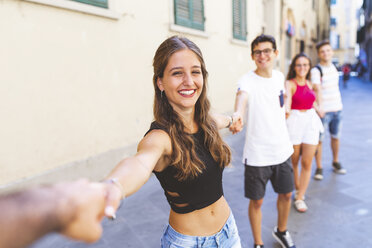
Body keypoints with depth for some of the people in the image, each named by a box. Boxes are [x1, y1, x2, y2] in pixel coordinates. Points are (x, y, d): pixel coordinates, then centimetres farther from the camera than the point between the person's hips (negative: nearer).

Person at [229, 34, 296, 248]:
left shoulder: (279, 76, 3)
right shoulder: (248, 80, -16)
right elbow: (242, 95, -41)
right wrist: (238, 114, -61)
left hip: (283, 149, 6)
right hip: (257, 155, -6)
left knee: (286, 194, 20)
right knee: (257, 201, 7)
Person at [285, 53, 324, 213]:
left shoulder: (309, 83, 11)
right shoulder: (290, 84, -9)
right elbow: (287, 98, -30)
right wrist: (286, 110, -49)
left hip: (311, 121, 5)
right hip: (294, 122, -5)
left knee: (307, 163, 2)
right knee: (293, 161, 8)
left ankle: (300, 198, 12)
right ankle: (297, 190, 32)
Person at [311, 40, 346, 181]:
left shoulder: (334, 67, 10)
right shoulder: (316, 71, -12)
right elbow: (317, 89, -28)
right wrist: (319, 108, -42)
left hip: (337, 109, 6)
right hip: (323, 111, -6)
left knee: (336, 137, 16)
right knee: (319, 140, -3)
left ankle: (336, 163, 34)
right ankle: (319, 168, 9)